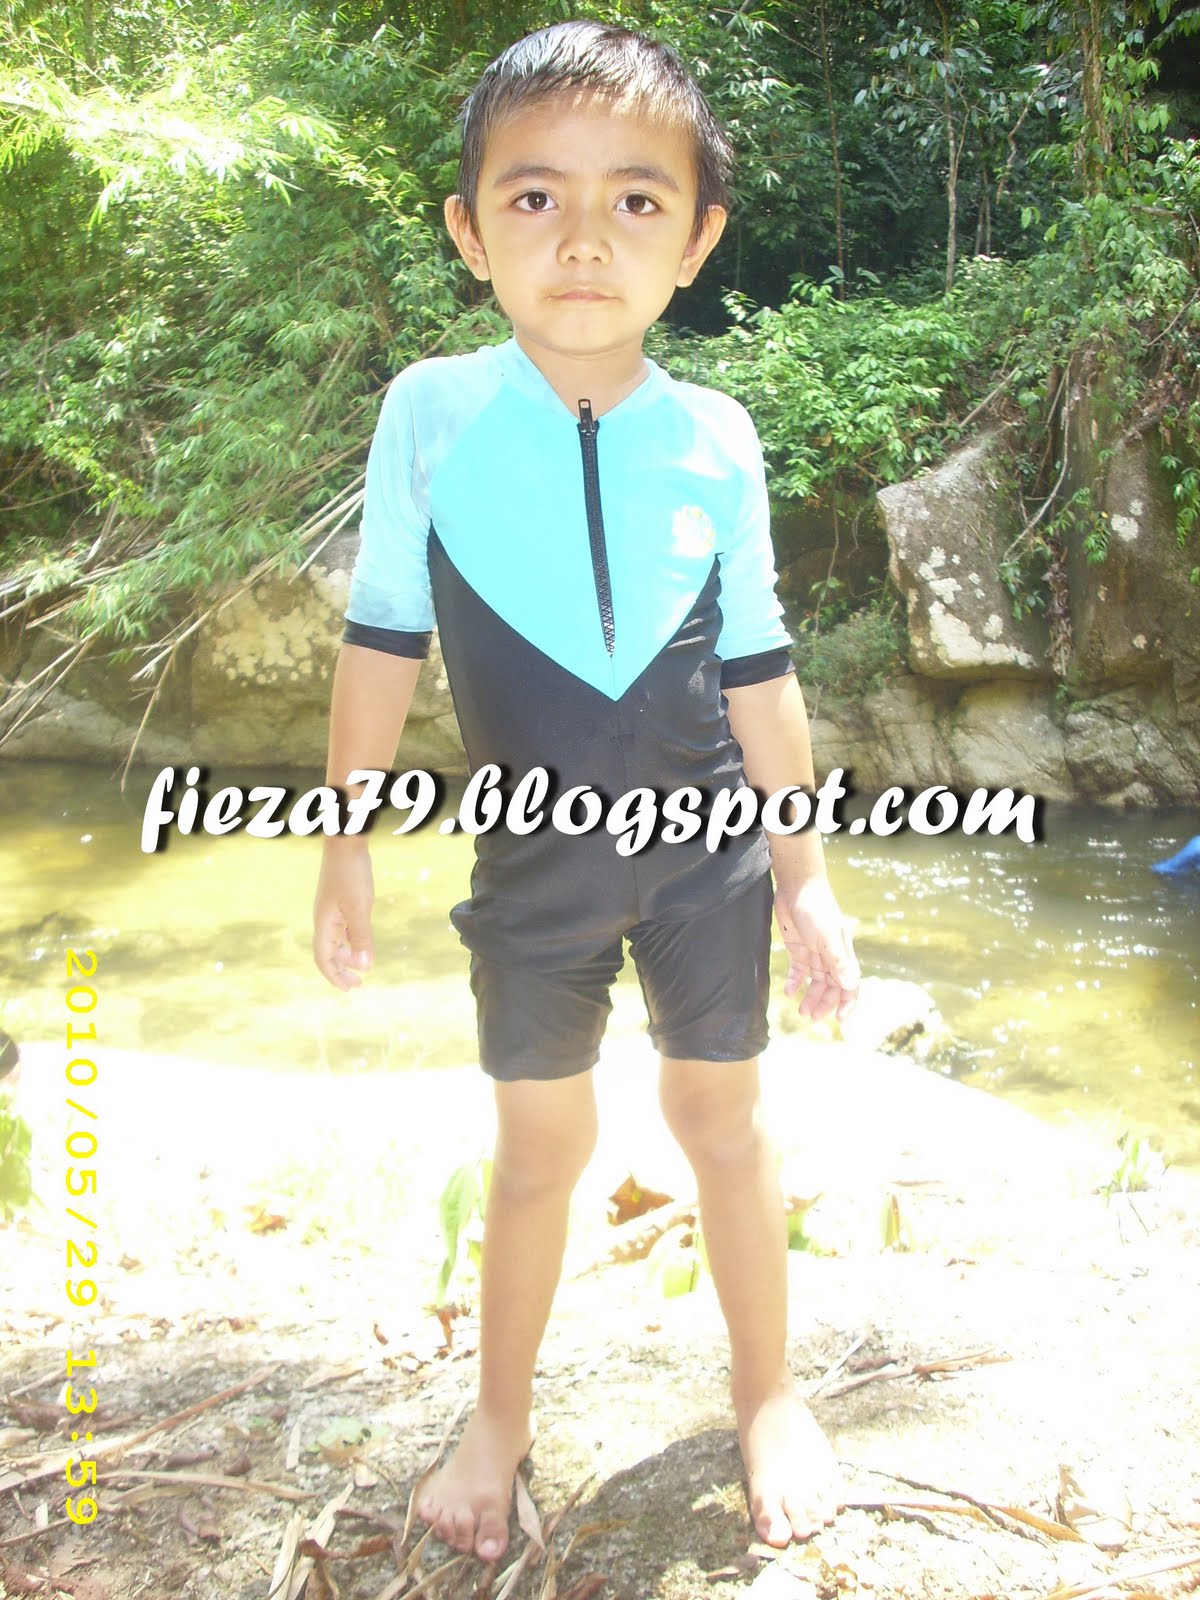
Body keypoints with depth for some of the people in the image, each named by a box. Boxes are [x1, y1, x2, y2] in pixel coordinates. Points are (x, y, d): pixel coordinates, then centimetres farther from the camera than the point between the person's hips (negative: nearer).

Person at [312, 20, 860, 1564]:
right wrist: (345, 845, 1)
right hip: (535, 855, 0)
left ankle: (768, 1394, 37)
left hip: (706, 841, 1)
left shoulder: (714, 437, -7)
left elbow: (756, 668, 1)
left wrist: (806, 875, 4)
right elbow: (382, 638, -2)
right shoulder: (430, 413, -10)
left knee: (721, 1115, 13)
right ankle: (499, 1416, 37)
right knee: (538, 1143, 12)